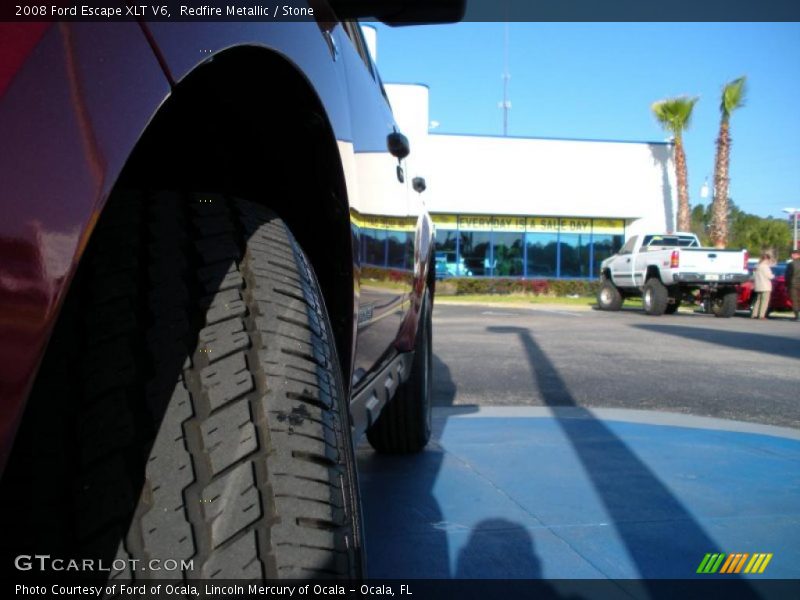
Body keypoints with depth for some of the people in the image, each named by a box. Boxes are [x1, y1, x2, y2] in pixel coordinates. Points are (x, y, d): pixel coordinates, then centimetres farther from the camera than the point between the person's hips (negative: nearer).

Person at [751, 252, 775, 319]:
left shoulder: (757, 266, 12)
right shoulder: (765, 266, -13)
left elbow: (754, 276, 13)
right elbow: (769, 276, -13)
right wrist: (773, 276, 6)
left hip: (758, 287, 8)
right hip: (765, 287, -8)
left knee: (758, 300, 14)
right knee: (765, 301, -5)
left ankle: (754, 314, 10)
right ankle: (761, 315, -11)